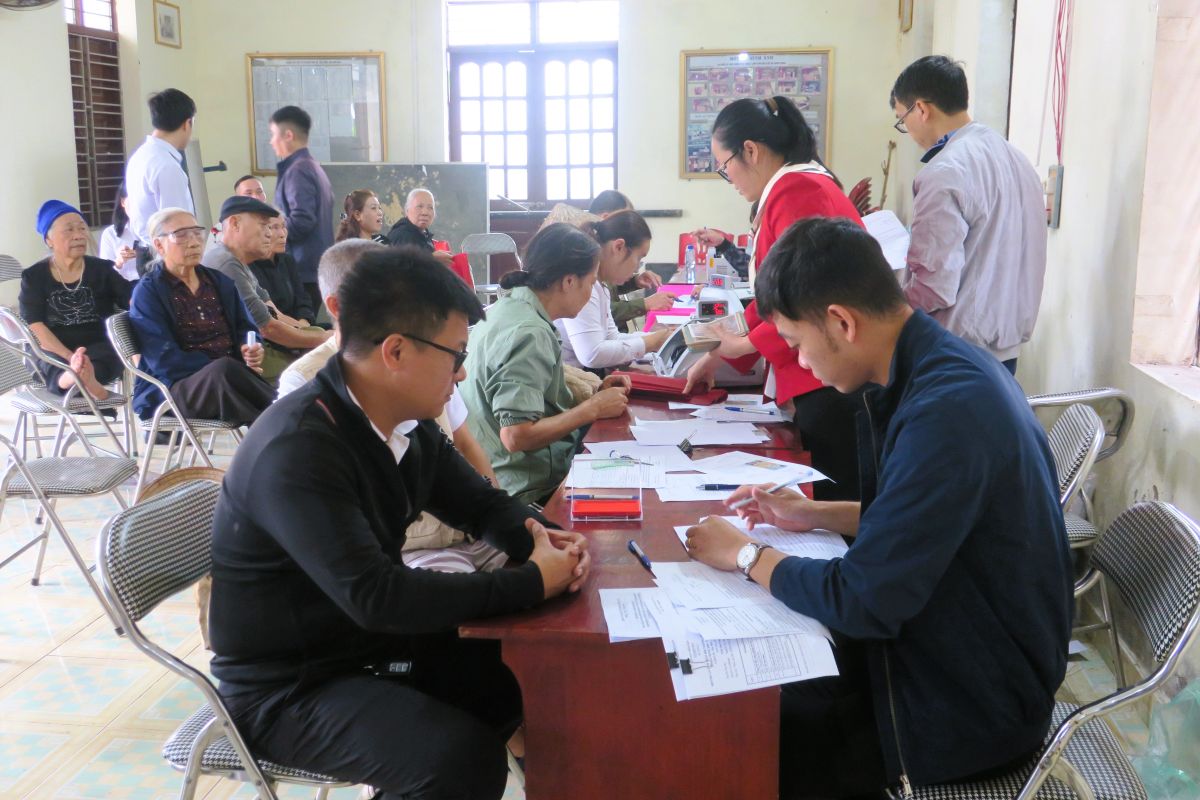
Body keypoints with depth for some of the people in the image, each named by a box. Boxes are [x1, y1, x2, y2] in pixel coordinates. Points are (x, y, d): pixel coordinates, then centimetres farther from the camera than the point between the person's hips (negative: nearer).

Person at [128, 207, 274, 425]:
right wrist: (221, 368, -18)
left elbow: (246, 329, 16)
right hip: (174, 387, -4)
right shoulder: (147, 291, -1)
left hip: (225, 376, 5)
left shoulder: (220, 282, 17)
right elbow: (165, 361, -10)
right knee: (225, 370, -36)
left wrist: (250, 350, -9)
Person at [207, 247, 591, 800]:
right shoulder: (298, 451, -29)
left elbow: (476, 500, 11)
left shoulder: (406, 422, -3)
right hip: (288, 687, -8)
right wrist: (531, 583, -27)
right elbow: (375, 596, -34)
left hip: (372, 641, 9)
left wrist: (532, 534, -11)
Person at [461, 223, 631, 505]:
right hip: (528, 490, -9)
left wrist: (593, 392, 5)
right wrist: (593, 408, -16)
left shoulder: (510, 306, 6)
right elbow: (516, 436, -27)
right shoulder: (529, 334, -22)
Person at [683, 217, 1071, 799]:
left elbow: (862, 603, -27)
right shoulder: (936, 366, 1)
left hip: (969, 706, -9)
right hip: (953, 653, 9)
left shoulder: (945, 412, -30)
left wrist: (746, 554, -13)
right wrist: (814, 516, 8)